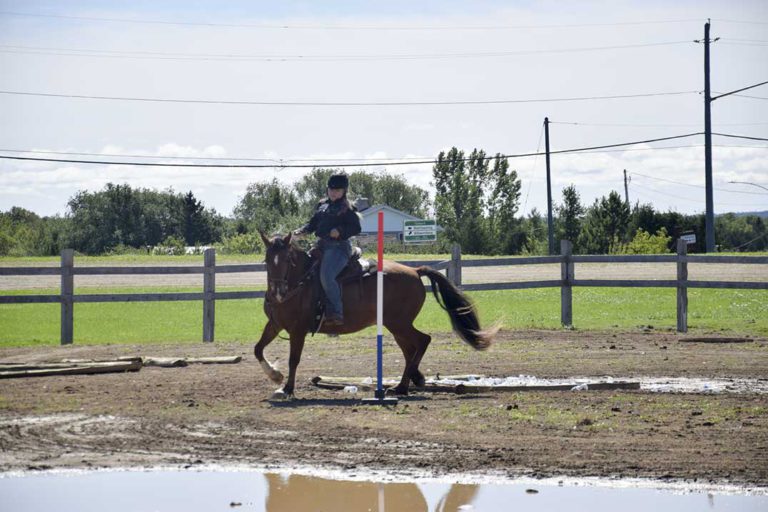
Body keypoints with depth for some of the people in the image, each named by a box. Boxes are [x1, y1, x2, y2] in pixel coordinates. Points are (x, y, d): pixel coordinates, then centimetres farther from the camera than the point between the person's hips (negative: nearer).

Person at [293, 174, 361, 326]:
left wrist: (340, 230, -24)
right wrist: (302, 230, 4)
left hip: (339, 246, -9)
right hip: (321, 245, 9)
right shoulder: (322, 205, 19)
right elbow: (313, 223, 22)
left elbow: (356, 228, -9)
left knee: (326, 276, -29)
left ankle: (336, 313, -24)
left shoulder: (347, 208, -3)